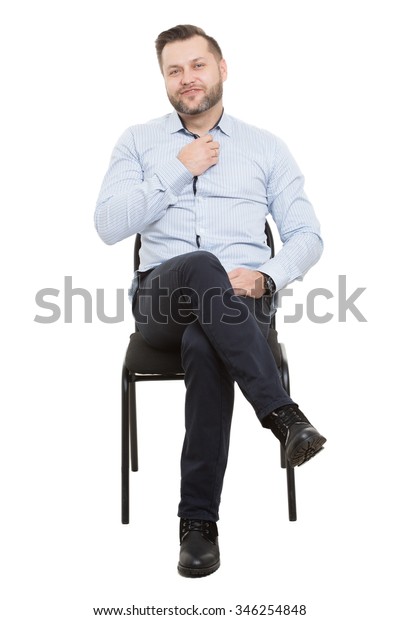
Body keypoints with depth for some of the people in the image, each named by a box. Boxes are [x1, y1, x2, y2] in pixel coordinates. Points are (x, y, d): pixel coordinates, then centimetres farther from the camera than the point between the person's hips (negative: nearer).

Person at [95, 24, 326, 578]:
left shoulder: (267, 147, 17)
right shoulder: (138, 142, 17)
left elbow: (307, 235, 10)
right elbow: (109, 225, 2)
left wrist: (266, 277, -11)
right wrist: (179, 171, -3)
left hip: (242, 298, 0)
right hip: (161, 296, 0)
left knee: (204, 346, -37)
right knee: (201, 266, -38)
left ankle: (198, 520, -28)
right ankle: (282, 414, -37)